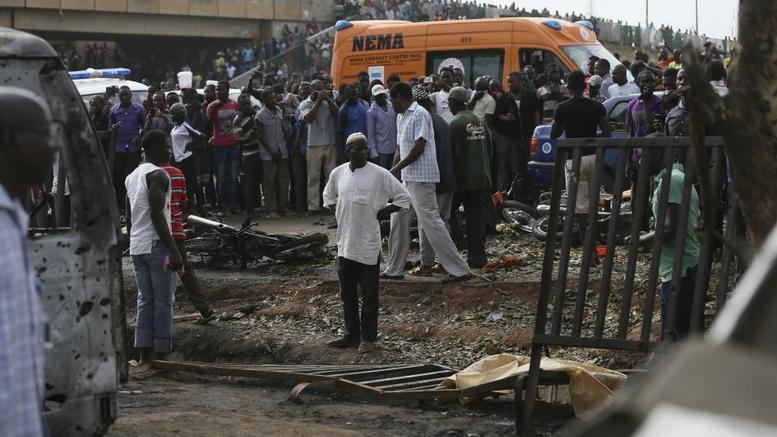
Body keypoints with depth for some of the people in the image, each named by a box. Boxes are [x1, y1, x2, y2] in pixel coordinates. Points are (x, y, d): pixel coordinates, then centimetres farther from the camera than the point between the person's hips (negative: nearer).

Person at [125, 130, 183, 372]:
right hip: (156, 245, -8)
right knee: (163, 301, -2)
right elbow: (157, 215, -19)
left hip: (136, 247, 8)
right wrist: (174, 250, -19)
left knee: (144, 300, 10)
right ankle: (162, 355, -1)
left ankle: (144, 358, 8)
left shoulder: (131, 177, 16)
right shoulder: (157, 175, -11)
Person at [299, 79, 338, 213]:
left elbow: (336, 113, -6)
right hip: (314, 145, -3)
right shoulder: (305, 104, 2)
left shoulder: (328, 101, 9)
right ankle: (313, 206, 2)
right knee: (314, 176, -1)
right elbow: (309, 118, -16)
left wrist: (328, 99, -16)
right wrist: (318, 100, -17)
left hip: (330, 143, 3)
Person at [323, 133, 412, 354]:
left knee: (369, 294, 2)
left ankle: (368, 338, 11)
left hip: (368, 245, -4)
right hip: (345, 243, 5)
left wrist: (381, 213, -7)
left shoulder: (379, 174, -9)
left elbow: (404, 198, -4)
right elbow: (328, 197, 23)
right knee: (347, 293, 12)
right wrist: (339, 214, 9)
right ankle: (352, 335, 23)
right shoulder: (337, 173, 4)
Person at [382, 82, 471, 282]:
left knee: (431, 222, -11)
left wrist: (396, 168, -14)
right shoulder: (401, 117, 17)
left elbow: (419, 147, -18)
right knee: (398, 220, 13)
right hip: (407, 179, 10)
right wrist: (391, 173, 14)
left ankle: (459, 269, -9)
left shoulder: (420, 114, -12)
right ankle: (394, 269, 22)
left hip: (421, 177, -10)